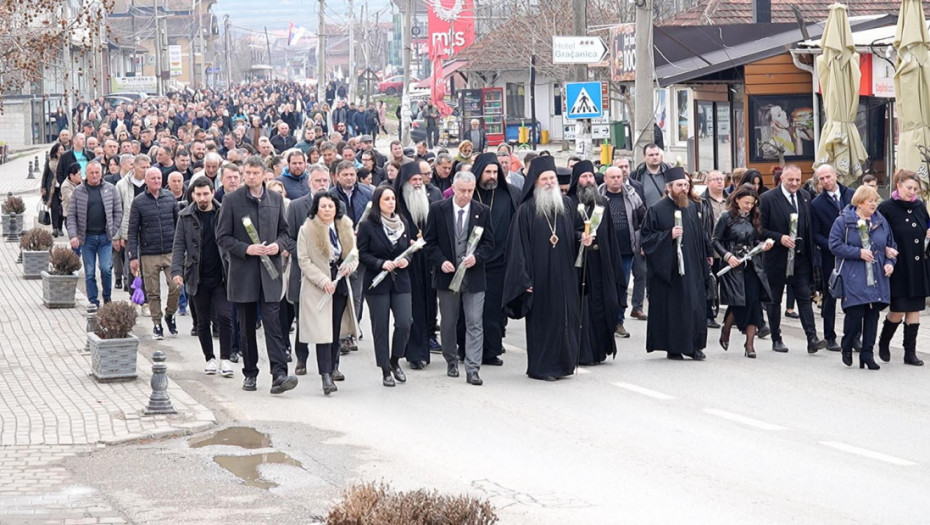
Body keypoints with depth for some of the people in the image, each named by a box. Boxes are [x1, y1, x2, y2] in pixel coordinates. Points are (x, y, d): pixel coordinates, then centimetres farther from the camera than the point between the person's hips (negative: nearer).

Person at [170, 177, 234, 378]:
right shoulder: (186, 216, 2)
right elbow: (179, 245, 0)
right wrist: (177, 271, -13)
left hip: (221, 276, -1)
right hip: (198, 277, 1)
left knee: (224, 316, -10)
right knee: (203, 320, 9)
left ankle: (225, 359, -4)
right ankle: (210, 358, 21)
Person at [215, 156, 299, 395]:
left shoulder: (276, 199, 9)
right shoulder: (232, 200, 0)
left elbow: (284, 231, 17)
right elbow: (222, 236, 0)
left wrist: (278, 245, -5)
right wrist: (246, 249, -14)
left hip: (269, 271, 1)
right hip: (243, 273, -1)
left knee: (273, 323, -9)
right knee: (247, 327, 8)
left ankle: (279, 375, -17)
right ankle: (250, 373, 19)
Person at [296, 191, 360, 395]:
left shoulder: (345, 228, 9)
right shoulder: (307, 230, -5)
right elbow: (304, 260, -8)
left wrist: (348, 266, -9)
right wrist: (323, 281, -18)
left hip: (340, 285, 5)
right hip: (316, 288, -5)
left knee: (335, 330, 10)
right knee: (323, 331, -12)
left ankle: (332, 368, 22)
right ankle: (326, 376, -17)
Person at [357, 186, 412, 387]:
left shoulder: (402, 223, 9)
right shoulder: (367, 225, -5)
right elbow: (362, 254, -5)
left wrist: (406, 260, -4)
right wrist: (382, 263, -18)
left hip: (400, 281, 3)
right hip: (377, 283, -3)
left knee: (404, 323, -8)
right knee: (380, 328, 2)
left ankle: (395, 361, 15)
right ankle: (385, 371, 11)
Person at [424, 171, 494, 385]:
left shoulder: (483, 211, 2)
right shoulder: (438, 209, -1)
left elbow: (489, 243, 5)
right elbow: (430, 241, 2)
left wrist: (476, 257, -13)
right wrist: (441, 261, -13)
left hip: (474, 276, 0)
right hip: (447, 274, 0)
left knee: (474, 323, -6)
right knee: (448, 323, 11)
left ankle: (472, 369, -6)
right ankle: (451, 362, 28)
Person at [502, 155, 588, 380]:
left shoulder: (566, 204, 8)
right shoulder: (526, 210, -6)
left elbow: (577, 228, 21)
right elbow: (518, 246, -7)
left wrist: (582, 237, -4)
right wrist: (524, 278, -12)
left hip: (564, 275, 4)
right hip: (540, 275, -4)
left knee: (567, 317, 5)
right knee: (542, 319, -2)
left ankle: (563, 362, 16)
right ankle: (541, 367, 6)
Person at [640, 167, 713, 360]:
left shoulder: (692, 207, 11)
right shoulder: (657, 210, -5)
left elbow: (700, 235, 22)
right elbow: (646, 236, -8)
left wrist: (706, 255, 25)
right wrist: (669, 235, -18)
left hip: (692, 267, 5)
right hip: (668, 268, -5)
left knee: (695, 306, 0)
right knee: (670, 307, -1)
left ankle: (694, 346, 8)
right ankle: (673, 348, 7)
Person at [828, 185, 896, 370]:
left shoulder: (882, 222, 11)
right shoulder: (843, 222, -3)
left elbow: (891, 246, 18)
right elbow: (835, 245, -9)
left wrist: (890, 263, 0)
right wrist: (858, 253, -15)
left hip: (877, 278, 5)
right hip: (853, 278, -5)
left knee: (872, 315, 3)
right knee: (855, 313, -10)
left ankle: (867, 354, 11)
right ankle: (847, 348, 15)